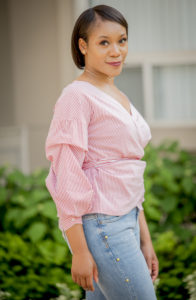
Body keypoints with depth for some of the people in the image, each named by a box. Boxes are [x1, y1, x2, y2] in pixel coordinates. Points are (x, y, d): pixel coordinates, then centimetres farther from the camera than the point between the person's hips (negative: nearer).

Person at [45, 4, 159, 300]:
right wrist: (79, 250, -18)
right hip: (99, 226, -9)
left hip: (124, 221, 9)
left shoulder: (118, 98, 16)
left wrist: (144, 239, 18)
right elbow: (66, 176, -15)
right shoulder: (78, 96, -11)